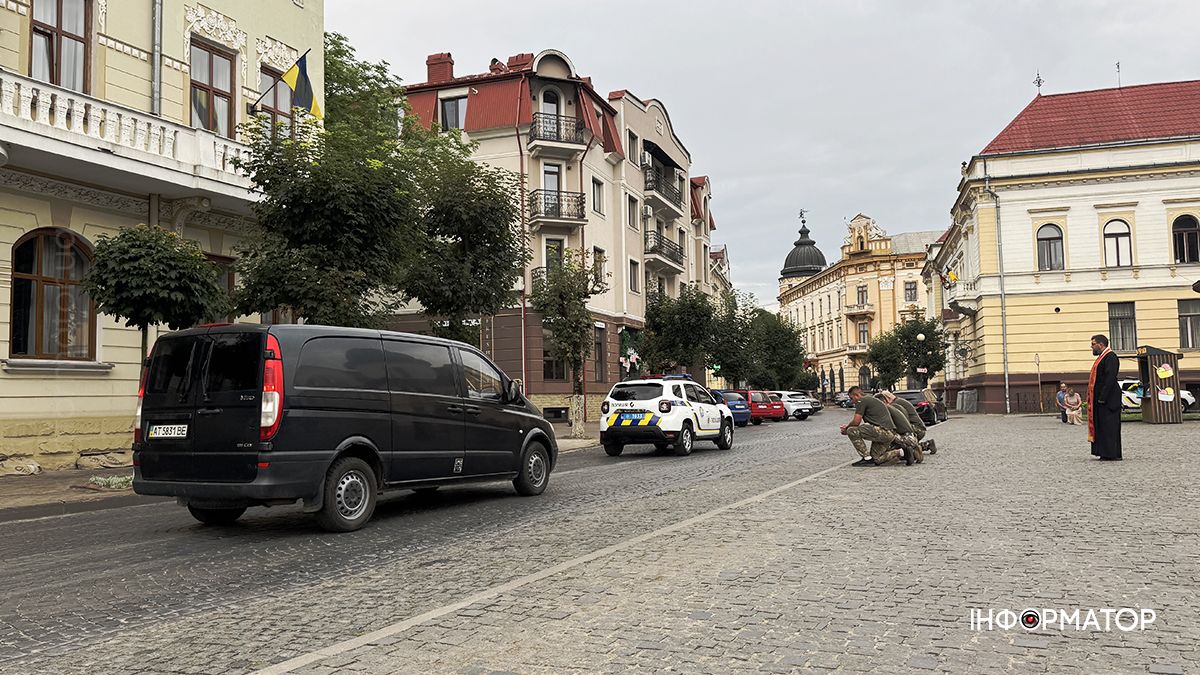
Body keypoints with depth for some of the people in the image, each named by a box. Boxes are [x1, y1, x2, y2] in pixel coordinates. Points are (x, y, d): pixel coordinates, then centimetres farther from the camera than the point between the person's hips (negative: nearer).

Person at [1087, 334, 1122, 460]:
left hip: (1108, 399, -10)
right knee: (1101, 426, 11)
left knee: (1109, 426, -6)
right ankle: (1105, 453, 15)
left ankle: (1112, 454, -2)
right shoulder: (1102, 357, 18)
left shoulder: (1110, 357, -13)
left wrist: (1102, 397, -23)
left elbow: (1110, 378, -21)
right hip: (1100, 399, 10)